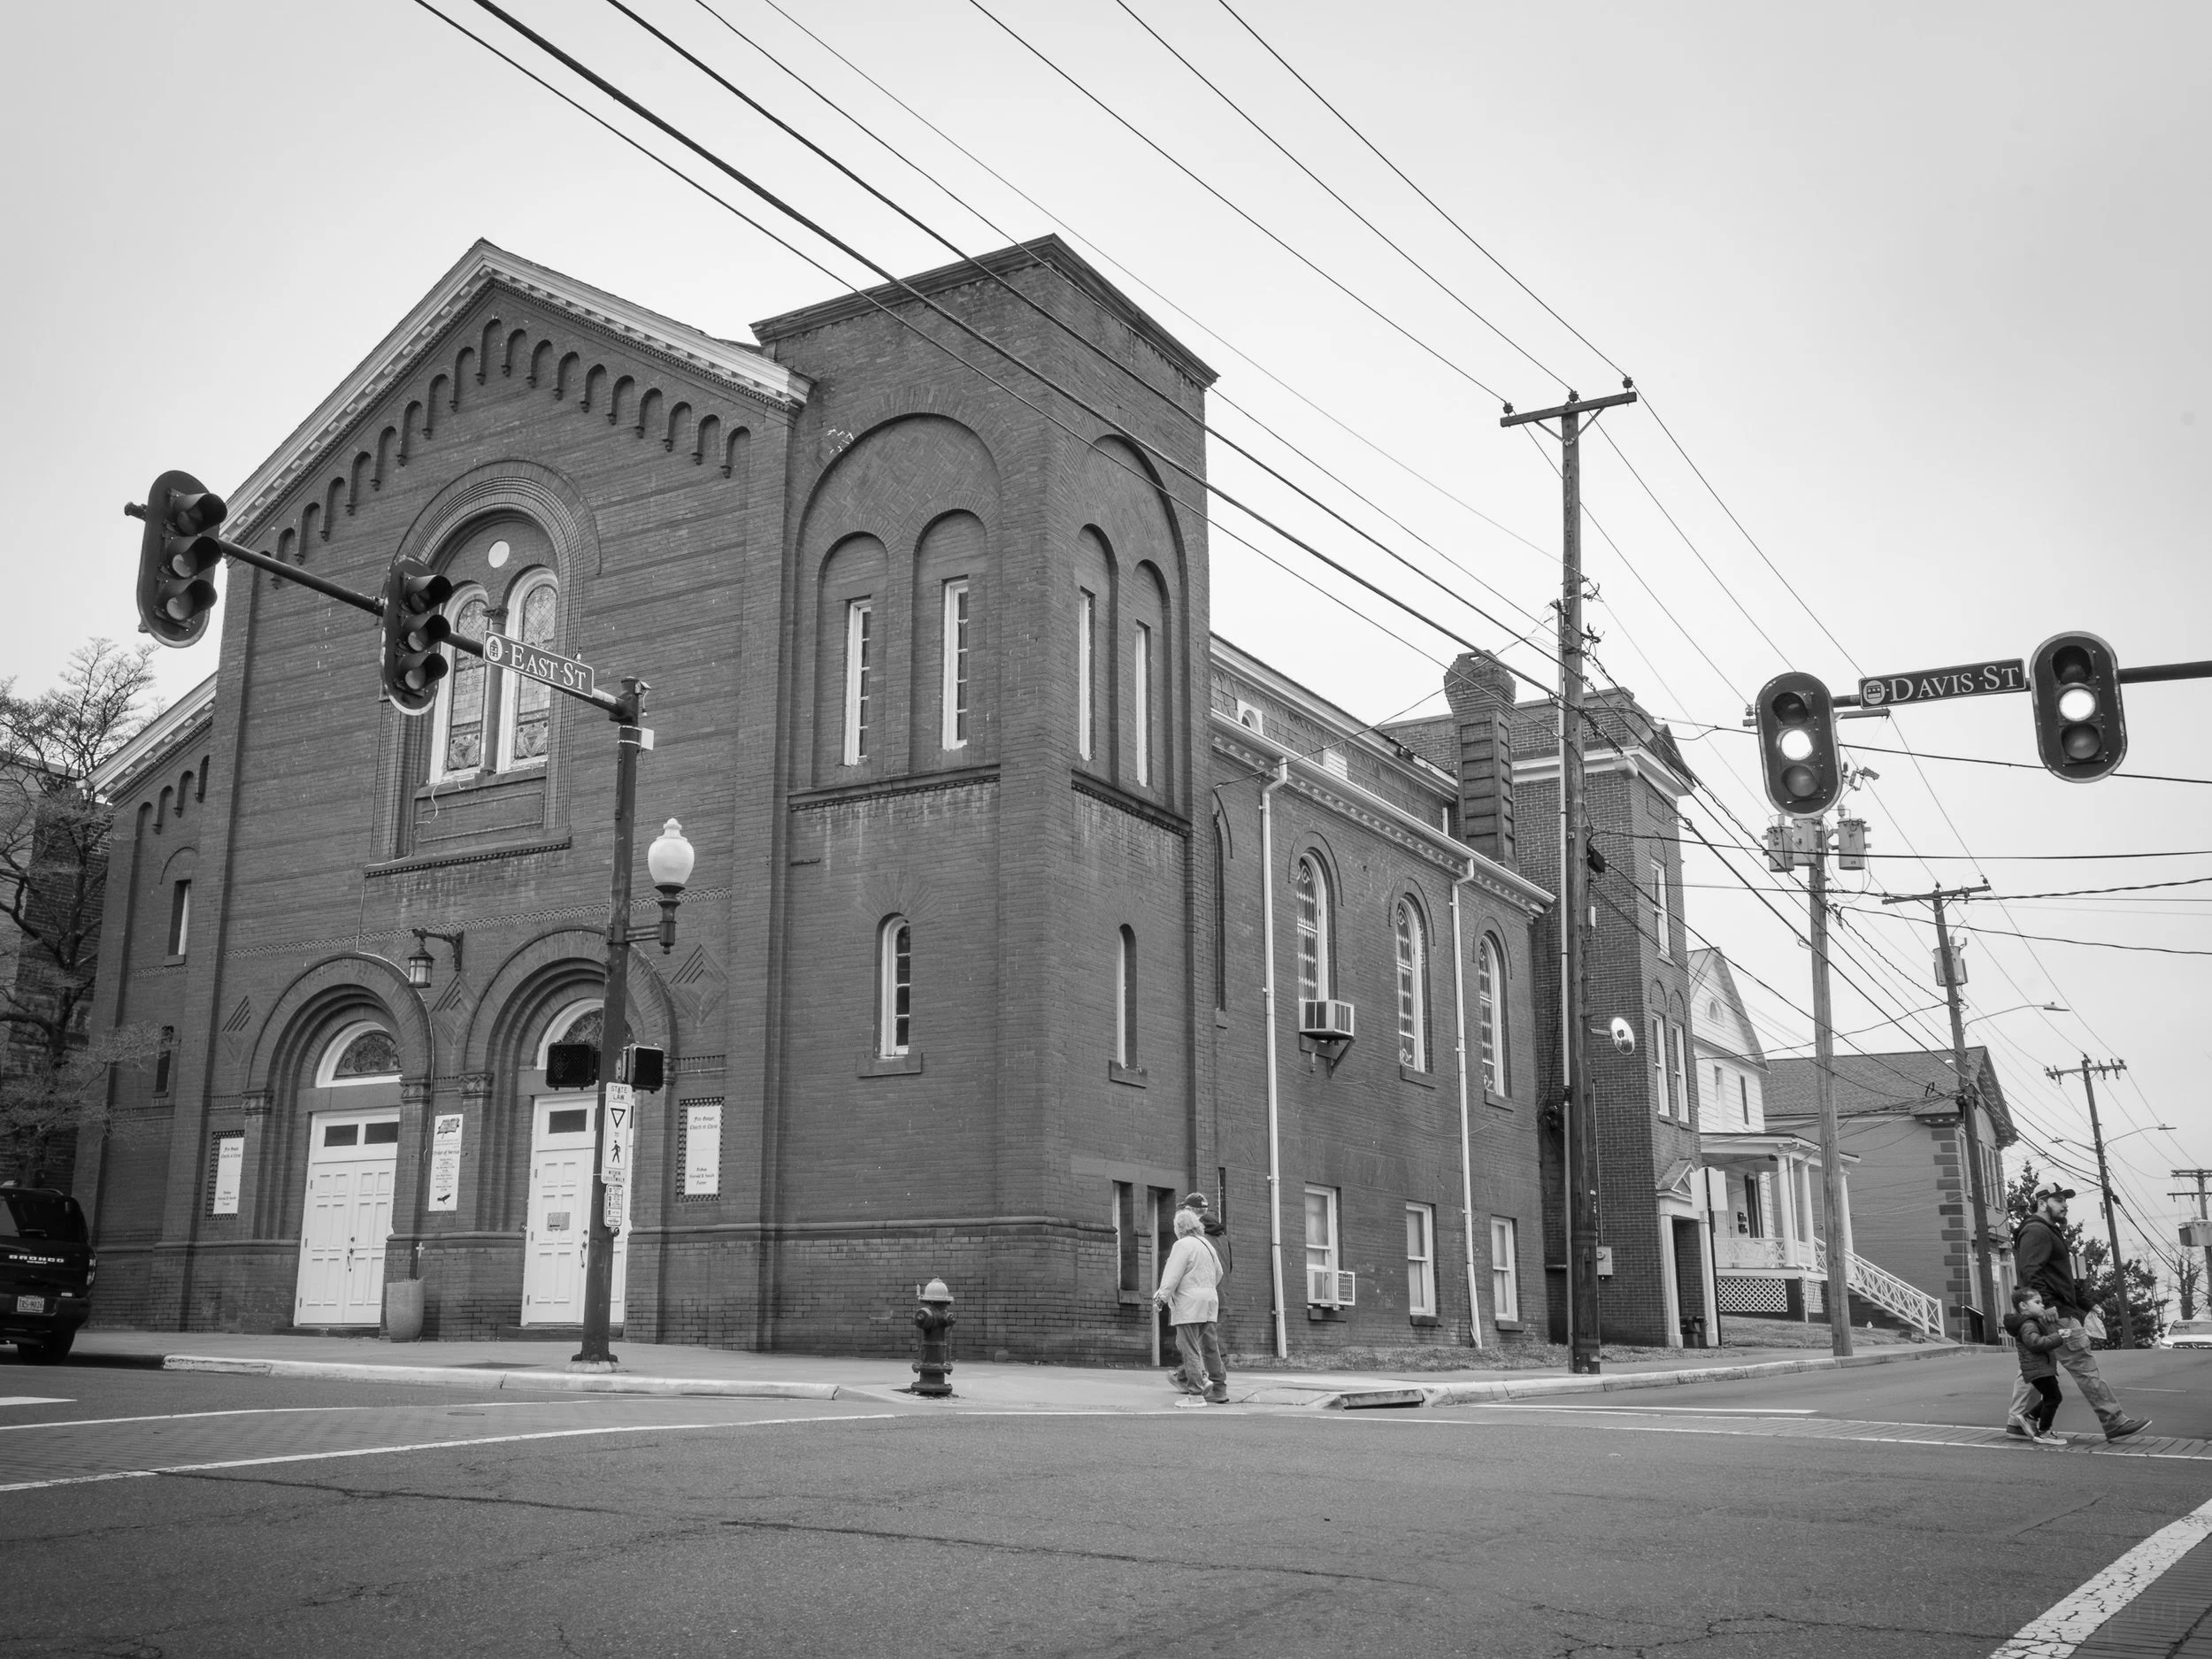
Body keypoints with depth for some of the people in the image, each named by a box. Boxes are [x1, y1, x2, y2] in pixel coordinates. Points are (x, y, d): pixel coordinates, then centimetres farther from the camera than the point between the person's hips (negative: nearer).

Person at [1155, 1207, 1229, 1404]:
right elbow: (1218, 1273, 24)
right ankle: (1219, 1390, 13)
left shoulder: (1183, 1245, -10)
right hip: (1209, 1300, 8)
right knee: (1210, 1346, 12)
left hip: (1189, 1303, -8)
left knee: (1190, 1346, -7)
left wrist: (1163, 1295, -6)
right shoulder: (1207, 1244, 16)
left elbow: (1174, 1275, -14)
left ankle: (1197, 1388, -15)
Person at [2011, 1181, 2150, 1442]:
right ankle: (2114, 1422, -8)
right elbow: (2030, 1272, -23)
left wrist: (2086, 1305, 26)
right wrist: (2047, 1305, -29)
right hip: (2056, 1313, -11)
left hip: (2054, 1312, 11)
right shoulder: (2037, 1232, -10)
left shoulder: (2051, 1232, 25)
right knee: (2085, 1366, -9)